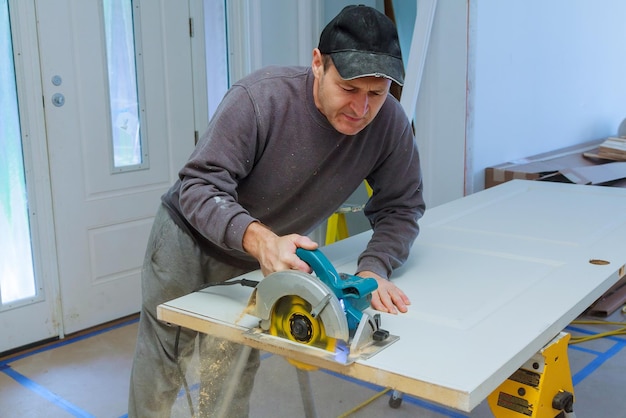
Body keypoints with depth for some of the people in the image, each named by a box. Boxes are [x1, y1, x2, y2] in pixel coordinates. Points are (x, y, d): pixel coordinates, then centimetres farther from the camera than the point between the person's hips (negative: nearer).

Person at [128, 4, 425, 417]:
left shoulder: (390, 123, -20)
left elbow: (400, 208, -10)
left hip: (257, 262, 3)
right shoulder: (259, 97, -31)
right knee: (162, 365, 13)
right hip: (189, 239, -2)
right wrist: (260, 239, -50)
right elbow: (199, 186, -32)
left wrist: (374, 268, -29)